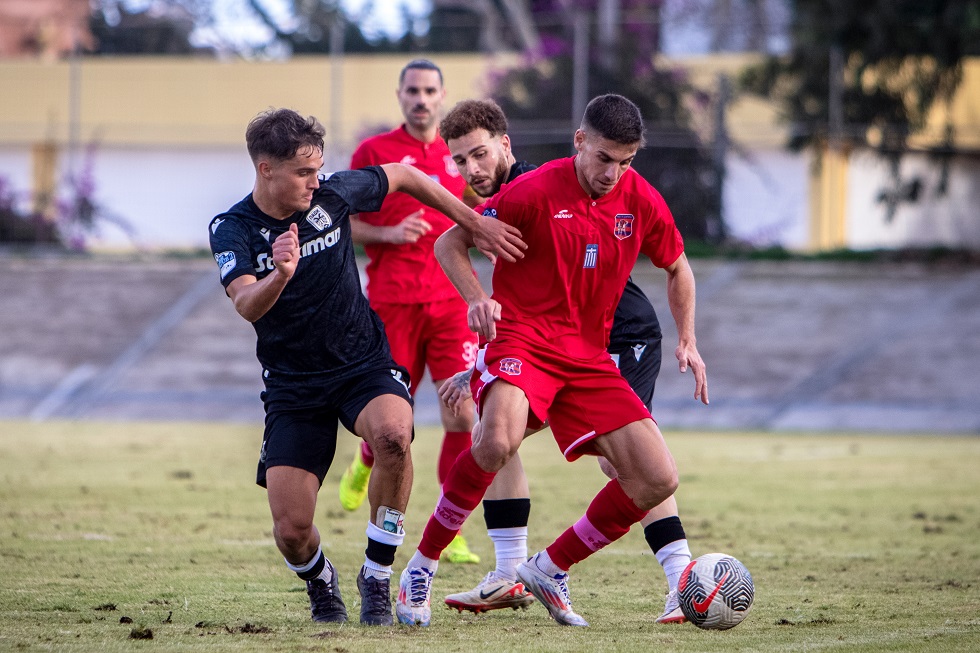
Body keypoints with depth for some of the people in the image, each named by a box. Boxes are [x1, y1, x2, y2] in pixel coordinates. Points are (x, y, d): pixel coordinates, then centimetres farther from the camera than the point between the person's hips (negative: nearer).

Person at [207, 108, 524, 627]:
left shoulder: (331, 194, -7)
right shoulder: (232, 231, -13)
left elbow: (403, 176, 12)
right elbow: (247, 306, -32)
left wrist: (476, 224, 14)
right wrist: (280, 276, -53)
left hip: (363, 364, 1)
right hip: (292, 384, -1)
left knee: (393, 434, -35)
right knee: (291, 530, -11)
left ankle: (376, 580, -15)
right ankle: (322, 588, 28)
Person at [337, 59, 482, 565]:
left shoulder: (457, 157, 12)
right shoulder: (374, 152, 2)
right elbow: (343, 222, 2)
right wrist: (389, 234, -13)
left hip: (449, 303, 2)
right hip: (392, 303, -2)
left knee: (461, 417, -10)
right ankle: (365, 464, 38)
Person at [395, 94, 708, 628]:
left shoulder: (642, 202, 2)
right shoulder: (535, 192, -11)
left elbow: (677, 268, 22)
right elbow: (450, 244, -3)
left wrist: (687, 340, 8)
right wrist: (477, 299, -21)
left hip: (589, 357, 6)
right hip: (521, 338, -6)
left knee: (658, 480, -6)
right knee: (499, 440, -37)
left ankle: (549, 570, 13)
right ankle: (420, 569, -19)